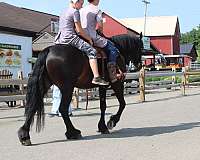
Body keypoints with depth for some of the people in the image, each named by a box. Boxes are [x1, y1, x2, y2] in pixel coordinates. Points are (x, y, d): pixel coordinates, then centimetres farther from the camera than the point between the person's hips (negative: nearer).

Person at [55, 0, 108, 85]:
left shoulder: (63, 12, 21)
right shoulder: (75, 11, -5)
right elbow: (79, 30, -9)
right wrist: (89, 39, 2)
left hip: (60, 39, 10)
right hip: (70, 38, -10)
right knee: (91, 51, -13)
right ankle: (96, 77, -24)